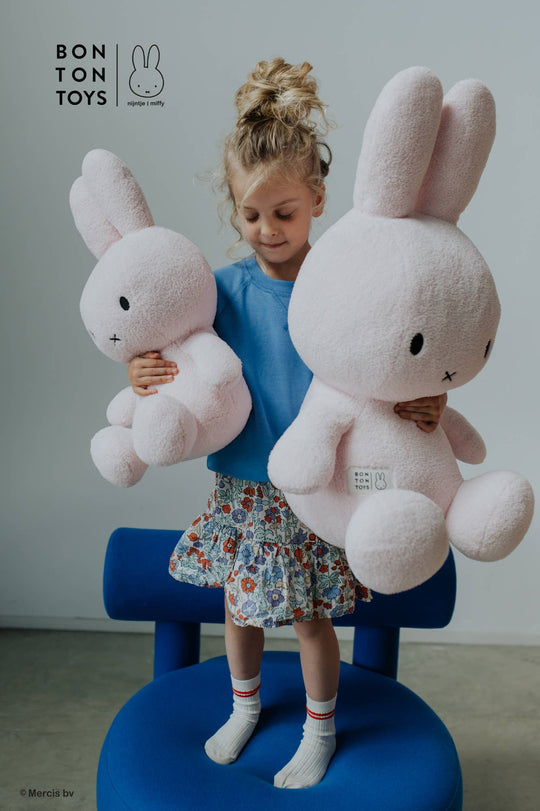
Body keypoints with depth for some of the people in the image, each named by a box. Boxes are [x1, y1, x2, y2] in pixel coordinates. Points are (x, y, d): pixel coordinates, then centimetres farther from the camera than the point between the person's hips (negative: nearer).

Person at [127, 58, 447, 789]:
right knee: (239, 604, 21)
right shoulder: (223, 290, -7)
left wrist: (426, 406, -29)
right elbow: (186, 371, 1)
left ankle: (321, 730, 42)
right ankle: (245, 707, 50)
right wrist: (145, 377, -18)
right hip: (241, 488, 3)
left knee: (310, 616, 13)